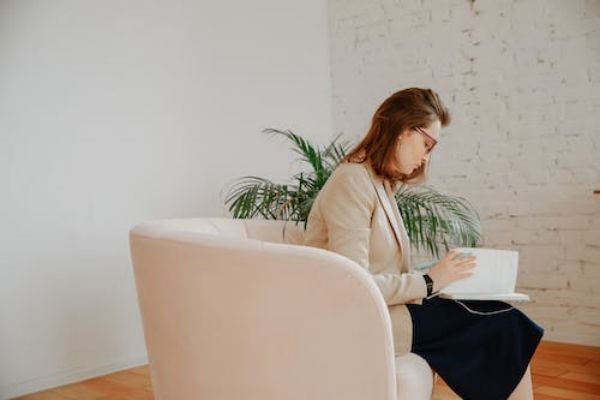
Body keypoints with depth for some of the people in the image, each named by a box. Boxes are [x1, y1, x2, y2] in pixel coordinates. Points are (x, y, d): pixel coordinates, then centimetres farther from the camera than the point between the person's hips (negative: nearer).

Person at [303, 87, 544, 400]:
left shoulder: (382, 183, 13)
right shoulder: (352, 182, -16)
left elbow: (383, 271, 9)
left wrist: (439, 275, -5)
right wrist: (428, 281, -14)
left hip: (386, 304, 8)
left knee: (504, 319, -4)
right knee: (501, 325, -10)